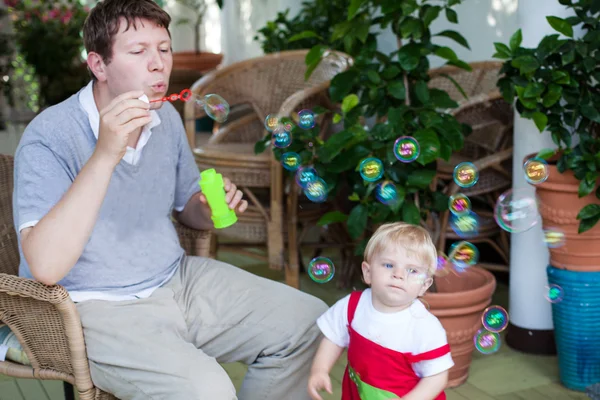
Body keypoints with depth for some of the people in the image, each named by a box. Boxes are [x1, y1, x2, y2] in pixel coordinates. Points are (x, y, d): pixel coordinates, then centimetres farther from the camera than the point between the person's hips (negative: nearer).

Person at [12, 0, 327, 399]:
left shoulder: (167, 119, 3)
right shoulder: (50, 136, -19)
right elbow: (45, 266, -31)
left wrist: (211, 209, -7)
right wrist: (105, 156, -36)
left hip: (178, 280, 7)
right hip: (100, 307, -7)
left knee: (309, 321, 1)